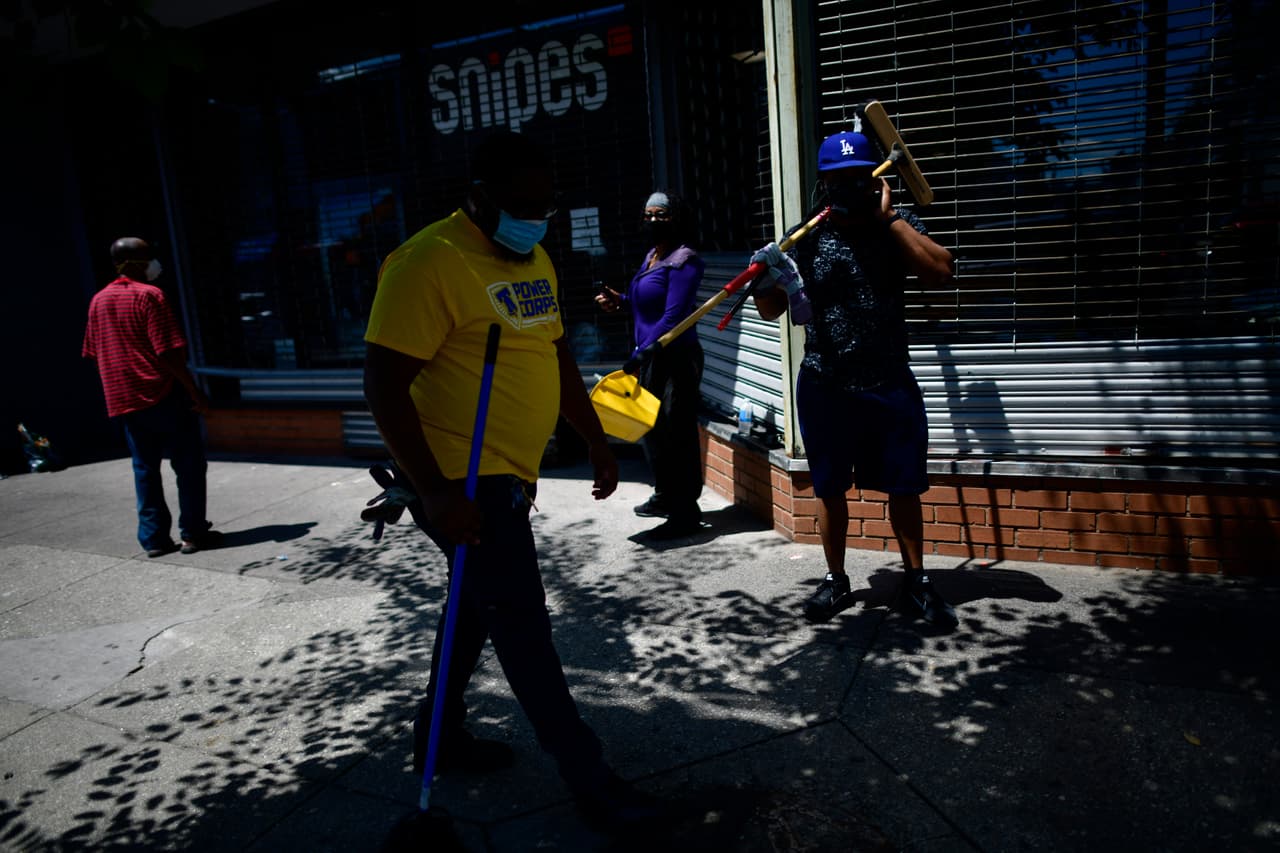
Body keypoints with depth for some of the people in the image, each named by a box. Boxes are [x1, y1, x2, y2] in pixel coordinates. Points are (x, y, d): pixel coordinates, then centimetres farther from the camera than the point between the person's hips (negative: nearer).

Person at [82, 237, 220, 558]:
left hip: (123, 400, 7)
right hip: (162, 394, -7)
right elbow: (168, 352, -18)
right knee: (189, 464, 2)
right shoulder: (149, 295, -11)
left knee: (145, 468, 11)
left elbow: (94, 353, 16)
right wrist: (194, 390, -13)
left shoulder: (98, 301, 12)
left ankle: (154, 538, 11)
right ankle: (193, 533, 4)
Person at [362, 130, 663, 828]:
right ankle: (586, 775, 12)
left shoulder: (535, 259, 11)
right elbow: (384, 384, -20)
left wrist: (595, 442, 16)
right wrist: (435, 491, -24)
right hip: (460, 483, -9)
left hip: (510, 475, 9)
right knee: (522, 621, -2)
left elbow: (557, 355, 19)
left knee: (480, 606, 20)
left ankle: (439, 735, 40)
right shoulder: (430, 261, -17)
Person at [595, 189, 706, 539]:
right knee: (651, 428, 17)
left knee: (676, 432, -5)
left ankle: (686, 512, 3)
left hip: (675, 359, -10)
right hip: (650, 357, 10)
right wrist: (620, 300, 9)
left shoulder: (684, 260, -13)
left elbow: (673, 316, -22)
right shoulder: (651, 255, 15)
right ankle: (664, 496, 34)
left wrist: (641, 354, -26)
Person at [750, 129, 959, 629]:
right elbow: (770, 312, 3)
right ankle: (836, 581, 27)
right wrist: (767, 279, -19)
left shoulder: (898, 228, 2)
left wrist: (891, 218, -14)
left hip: (890, 385, 0)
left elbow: (941, 271, -14)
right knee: (829, 488, 10)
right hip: (824, 387, 0)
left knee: (904, 486, 8)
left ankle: (916, 582, 25)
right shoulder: (805, 240, 0)